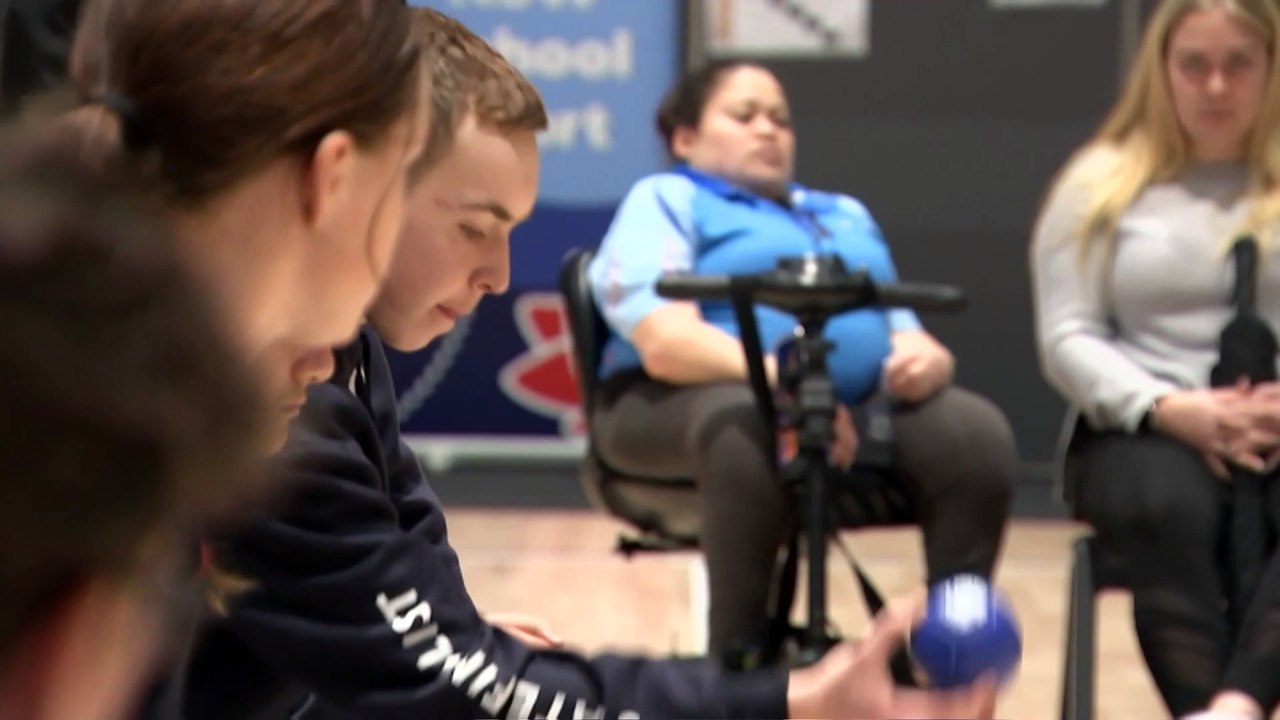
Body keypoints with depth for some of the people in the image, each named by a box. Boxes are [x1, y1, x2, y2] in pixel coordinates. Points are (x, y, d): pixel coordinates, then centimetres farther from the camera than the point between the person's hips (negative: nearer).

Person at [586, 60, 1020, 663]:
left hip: (858, 407, 5)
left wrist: (927, 360, -8)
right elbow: (665, 344, -9)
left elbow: (908, 335, 18)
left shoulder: (847, 214, 30)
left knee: (976, 432, -24)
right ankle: (738, 660, -31)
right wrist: (781, 378, -25)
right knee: (751, 426, -40)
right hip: (689, 404, -5)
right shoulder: (663, 201, 9)